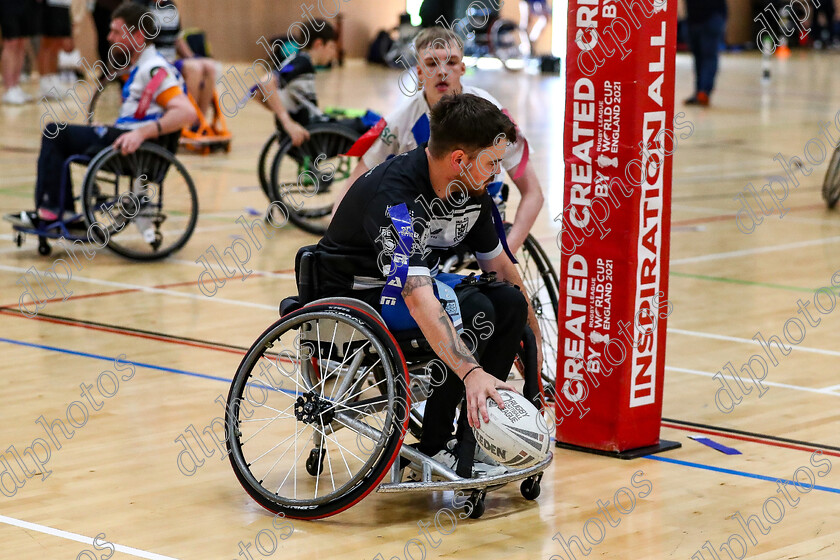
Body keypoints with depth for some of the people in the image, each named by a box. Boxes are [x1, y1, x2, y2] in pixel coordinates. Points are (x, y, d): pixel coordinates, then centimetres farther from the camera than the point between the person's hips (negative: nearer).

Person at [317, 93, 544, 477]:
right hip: (356, 296, -8)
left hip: (416, 281, 8)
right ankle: (435, 449, -16)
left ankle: (473, 438, -3)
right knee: (472, 311, -28)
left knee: (510, 302, -10)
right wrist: (471, 371, -52)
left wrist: (533, 337, 13)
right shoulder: (396, 194, -32)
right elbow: (418, 301, -43)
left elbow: (498, 264, 10)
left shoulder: (471, 188, -7)